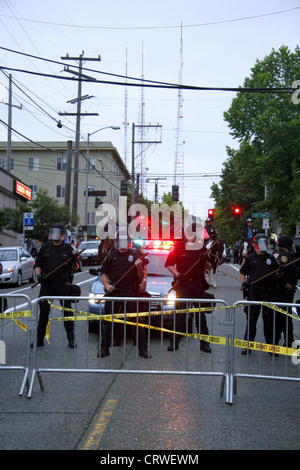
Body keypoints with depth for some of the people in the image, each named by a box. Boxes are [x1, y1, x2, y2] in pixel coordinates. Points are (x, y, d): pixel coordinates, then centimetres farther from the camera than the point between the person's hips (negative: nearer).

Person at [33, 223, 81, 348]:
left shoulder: (68, 249, 7)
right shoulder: (45, 248, 12)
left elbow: (75, 269, 10)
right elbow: (37, 265, 14)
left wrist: (74, 261, -10)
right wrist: (39, 275, -4)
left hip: (63, 286, -2)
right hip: (47, 284, 2)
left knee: (67, 312, 0)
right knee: (43, 312, 4)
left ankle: (71, 339, 6)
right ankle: (39, 339, 13)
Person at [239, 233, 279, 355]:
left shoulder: (271, 258, 13)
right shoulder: (249, 258, 8)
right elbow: (241, 273, 12)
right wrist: (244, 282, -6)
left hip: (268, 291, 1)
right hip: (254, 292, -1)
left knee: (269, 319, 4)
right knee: (251, 319, 2)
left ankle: (270, 345, 13)